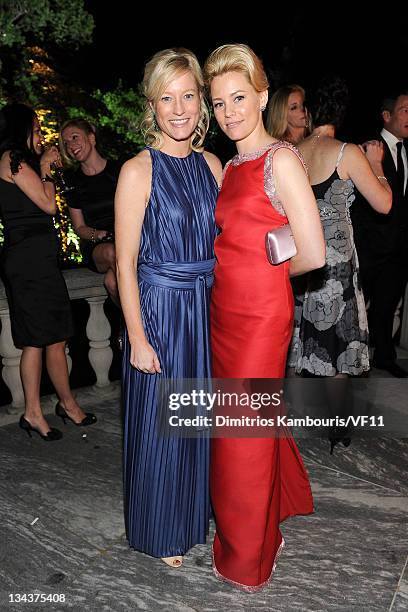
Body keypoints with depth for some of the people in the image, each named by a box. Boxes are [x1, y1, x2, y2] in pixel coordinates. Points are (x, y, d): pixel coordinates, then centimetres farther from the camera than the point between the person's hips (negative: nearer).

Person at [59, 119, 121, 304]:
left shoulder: (119, 170, 2)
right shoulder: (72, 181, 9)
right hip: (96, 248, 2)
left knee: (112, 280, -35)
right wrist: (98, 235, -12)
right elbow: (79, 227, 10)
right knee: (112, 252, -35)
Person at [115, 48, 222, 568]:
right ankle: (162, 531, 33)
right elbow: (125, 262, -11)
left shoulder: (210, 163, 6)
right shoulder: (138, 171, -11)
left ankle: (198, 511, 42)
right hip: (160, 310, -5)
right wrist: (138, 338, -13)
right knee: (161, 426, 9)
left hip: (209, 308, 5)